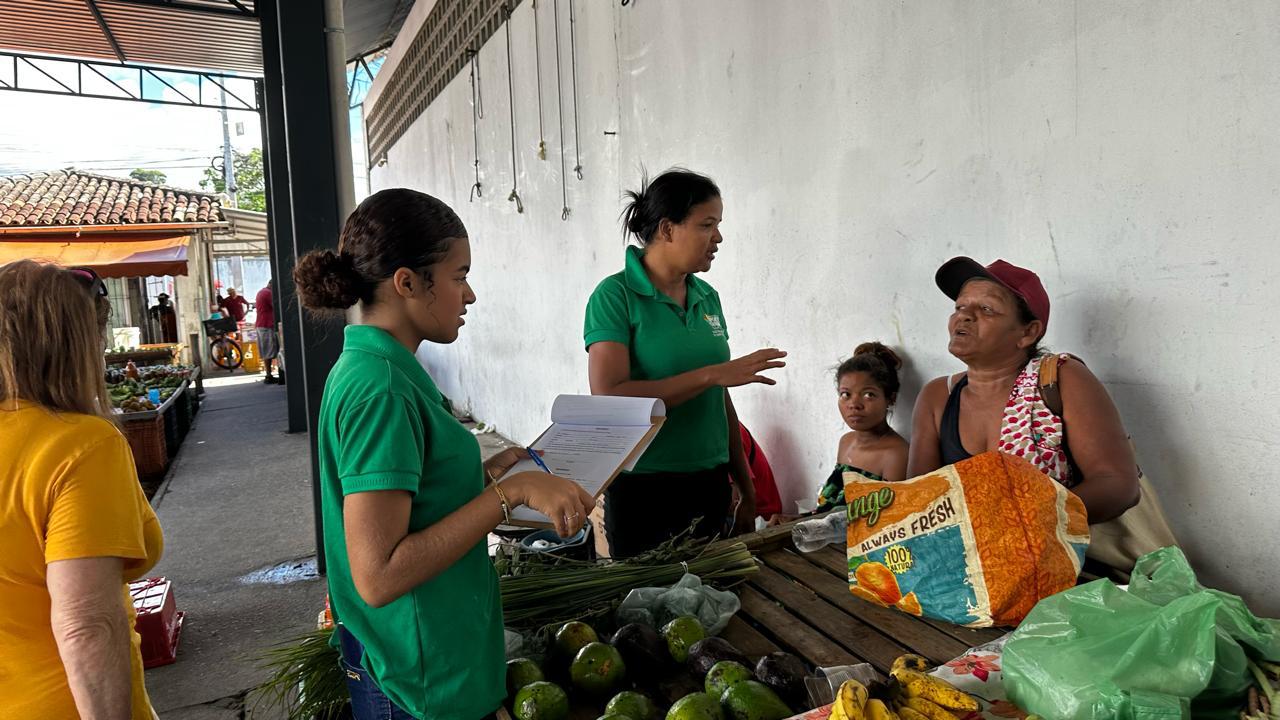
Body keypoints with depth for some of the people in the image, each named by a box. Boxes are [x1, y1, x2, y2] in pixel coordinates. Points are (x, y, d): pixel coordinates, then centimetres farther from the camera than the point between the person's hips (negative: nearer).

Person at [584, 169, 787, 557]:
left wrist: (746, 492, 13)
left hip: (710, 486, 6)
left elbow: (721, 401, 12)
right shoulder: (615, 296, -11)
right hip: (643, 492, -6)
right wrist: (711, 374, -23)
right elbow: (609, 398, -22)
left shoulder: (707, 296, 7)